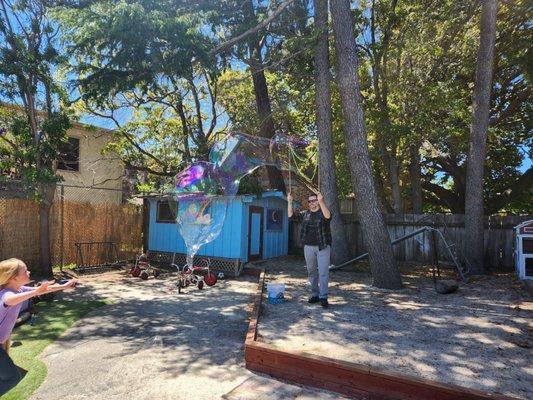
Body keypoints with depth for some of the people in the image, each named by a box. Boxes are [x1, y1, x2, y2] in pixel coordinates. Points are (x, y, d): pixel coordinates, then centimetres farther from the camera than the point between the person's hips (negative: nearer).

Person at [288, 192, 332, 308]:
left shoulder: (323, 212, -4)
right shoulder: (305, 214, 10)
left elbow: (328, 216, -28)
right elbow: (291, 215, 6)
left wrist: (321, 202, -39)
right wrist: (290, 202, -7)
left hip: (322, 247, -5)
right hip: (308, 247, 5)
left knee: (323, 273, -5)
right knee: (312, 272, 11)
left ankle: (323, 297, 0)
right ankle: (315, 294, 22)